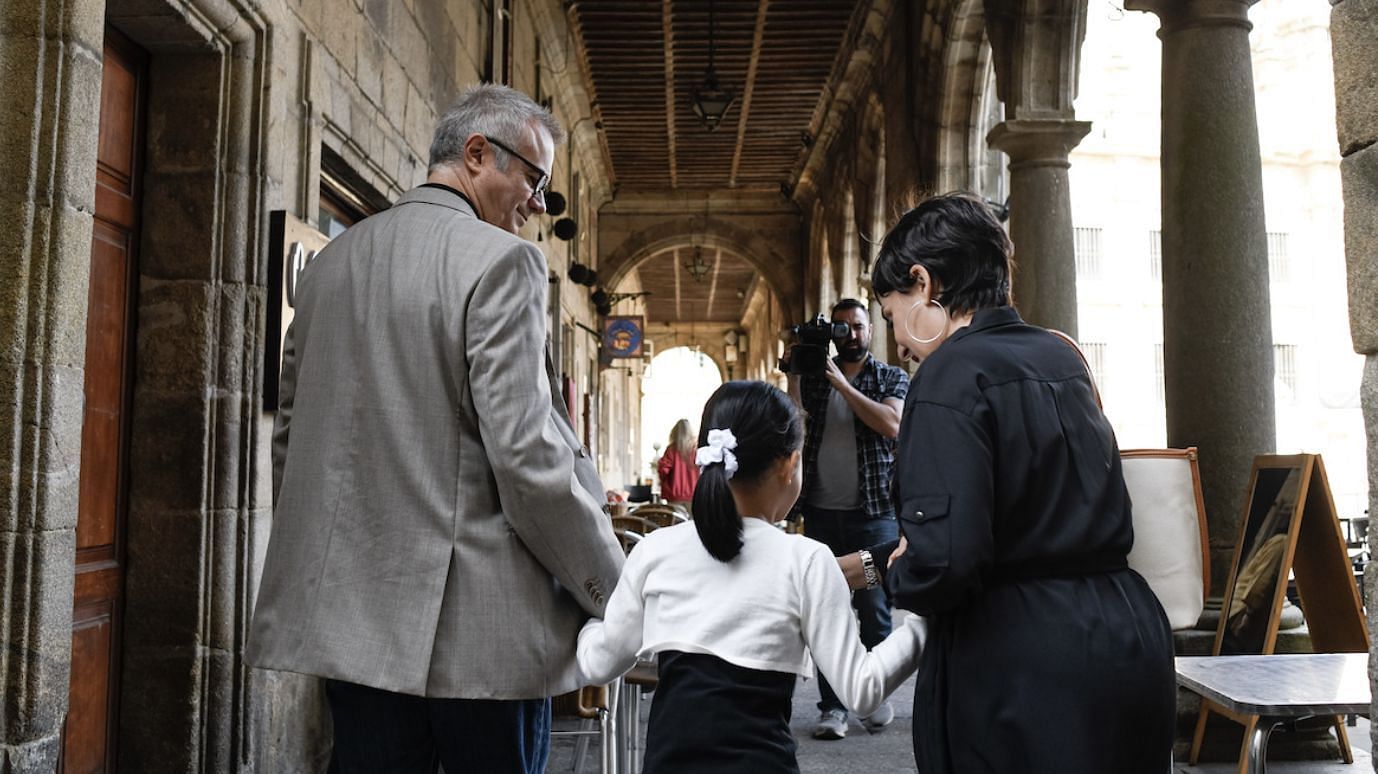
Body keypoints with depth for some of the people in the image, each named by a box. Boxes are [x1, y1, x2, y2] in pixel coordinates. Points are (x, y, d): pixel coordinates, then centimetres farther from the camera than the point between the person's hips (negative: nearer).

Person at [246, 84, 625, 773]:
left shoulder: (329, 263, 11)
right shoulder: (500, 261, -11)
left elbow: (291, 437, 15)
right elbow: (528, 456, -18)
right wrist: (615, 595, -8)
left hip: (349, 615, 7)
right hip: (479, 633, -6)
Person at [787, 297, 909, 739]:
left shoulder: (892, 378, 7)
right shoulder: (814, 377, 11)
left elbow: (891, 425, -13)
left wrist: (843, 384, -13)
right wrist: (792, 370, -10)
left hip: (873, 512, -2)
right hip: (821, 512, 2)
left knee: (874, 608, 2)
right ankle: (832, 705, 8)